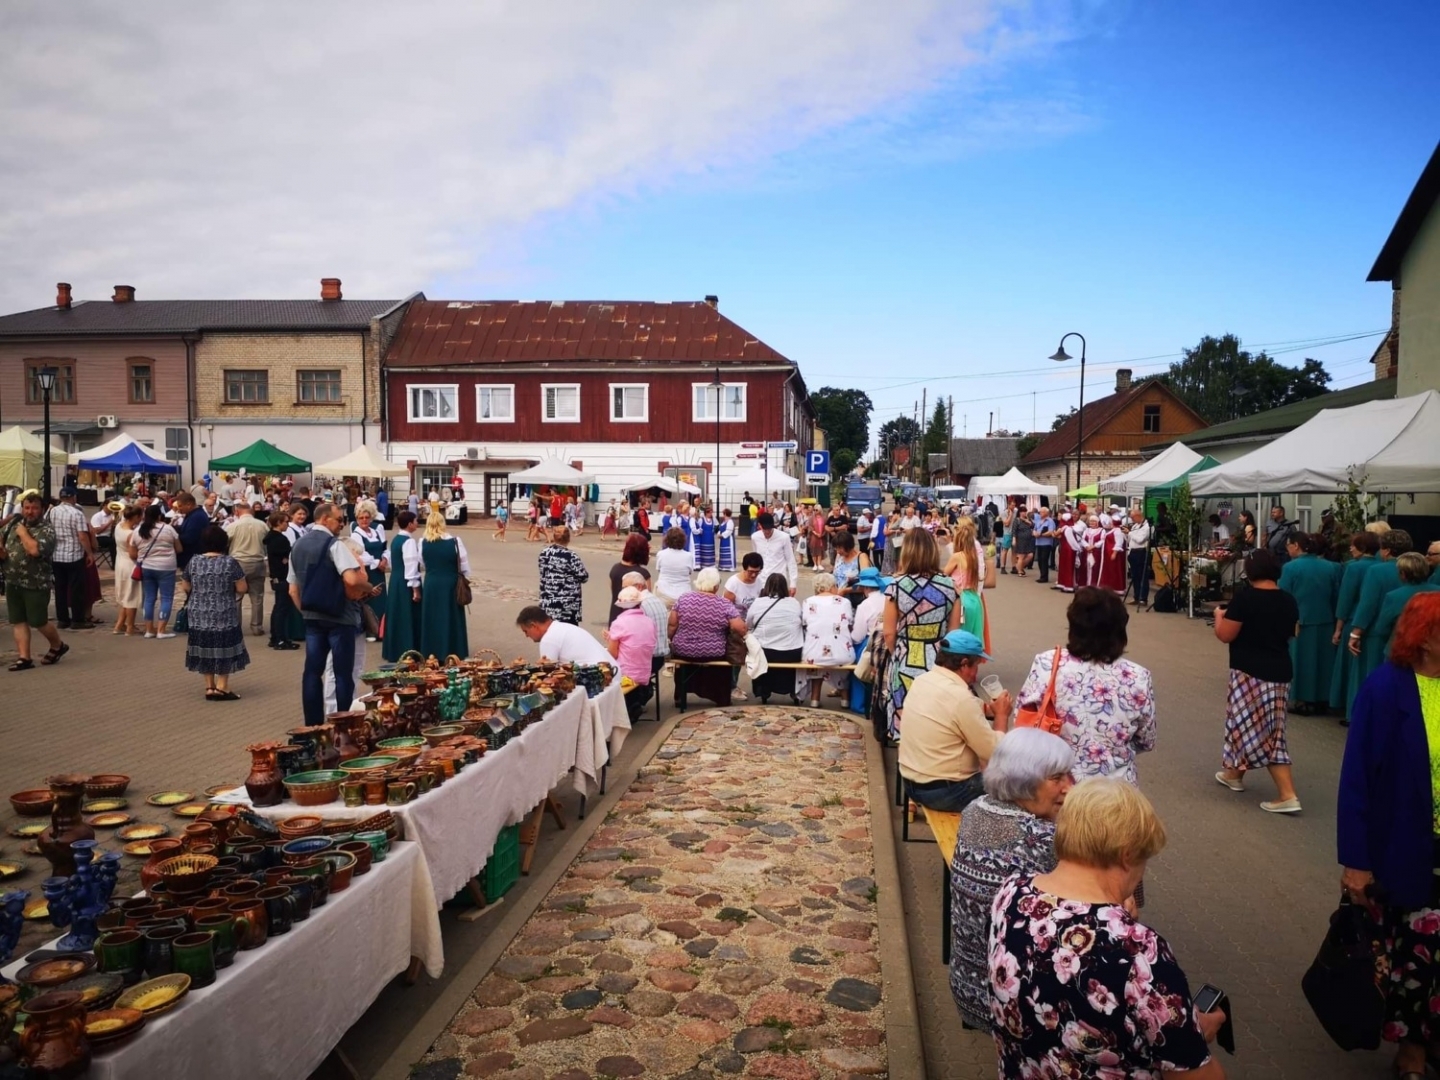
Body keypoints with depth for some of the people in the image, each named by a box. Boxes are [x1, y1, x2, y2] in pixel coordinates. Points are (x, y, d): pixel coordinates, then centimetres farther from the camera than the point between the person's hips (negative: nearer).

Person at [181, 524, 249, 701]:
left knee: (205, 649, 11)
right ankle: (222, 687, 3)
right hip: (225, 615, -3)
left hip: (199, 616, 3)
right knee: (224, 650, 5)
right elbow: (242, 589, -9)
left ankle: (209, 687, 15)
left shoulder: (193, 562, 0)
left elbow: (185, 587, 9)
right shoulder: (230, 562, -10)